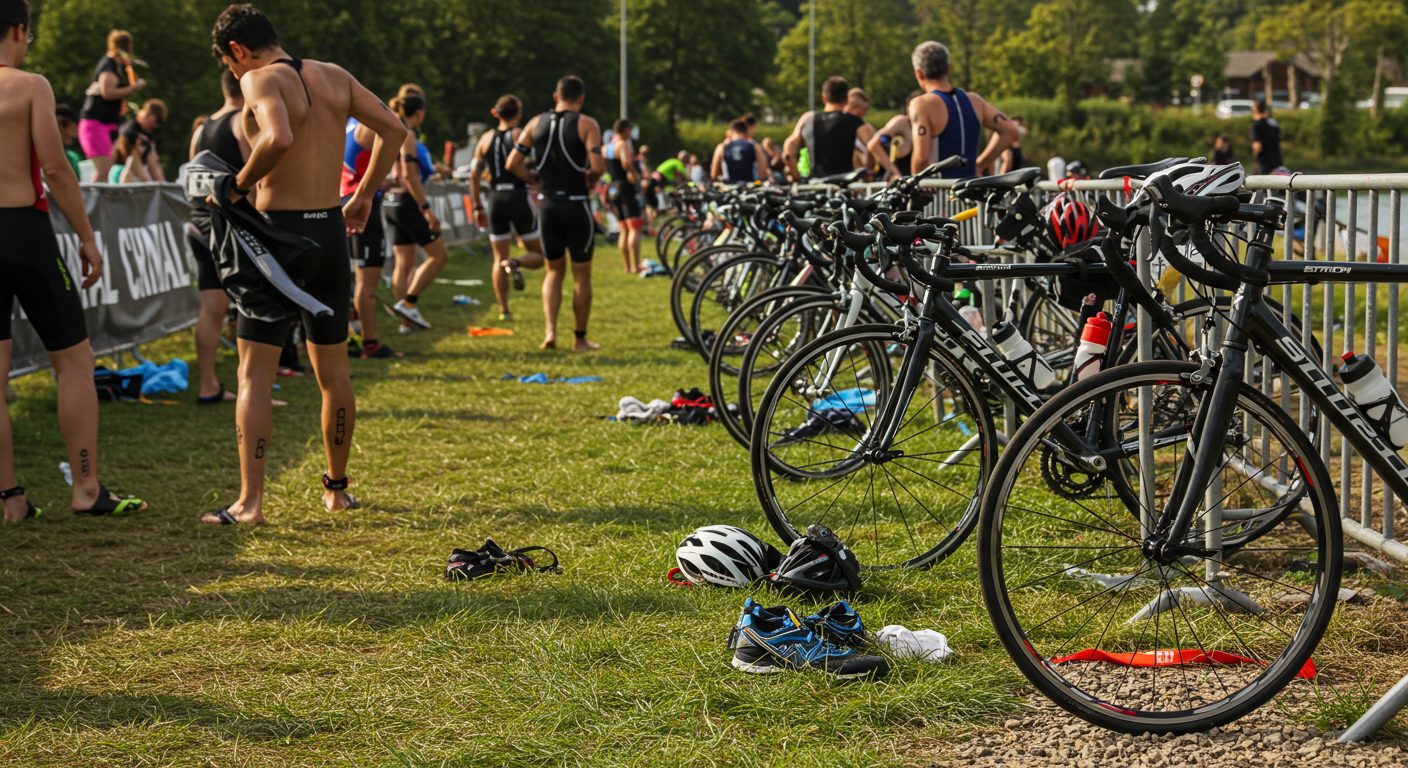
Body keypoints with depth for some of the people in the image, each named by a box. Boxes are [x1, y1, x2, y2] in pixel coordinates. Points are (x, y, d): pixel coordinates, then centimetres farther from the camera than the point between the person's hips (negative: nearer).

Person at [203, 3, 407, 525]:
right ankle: (337, 488, 26)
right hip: (330, 233, 6)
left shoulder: (261, 80, -10)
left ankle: (250, 502, -9)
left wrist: (240, 185, -15)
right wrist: (364, 195, 16)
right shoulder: (334, 77, 10)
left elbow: (278, 137, -29)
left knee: (255, 374, -3)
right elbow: (393, 128, 12)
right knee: (333, 371, 16)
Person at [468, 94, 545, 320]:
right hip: (519, 197, -4)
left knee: (499, 258, 11)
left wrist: (477, 207, 16)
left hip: (496, 201, 4)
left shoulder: (486, 138, 9)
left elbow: (474, 176, 11)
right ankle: (515, 263, -26)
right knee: (537, 255, 7)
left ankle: (503, 310, 6)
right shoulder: (521, 135, -2)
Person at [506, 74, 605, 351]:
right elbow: (598, 166, -19)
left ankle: (550, 331, 1)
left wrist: (537, 180, 14)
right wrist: (592, 178, 2)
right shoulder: (587, 124, -6)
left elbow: (513, 164, 2)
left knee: (554, 271, 16)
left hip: (547, 204, 4)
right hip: (577, 205, -4)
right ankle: (580, 338, 13)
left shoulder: (536, 123, 6)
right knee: (581, 275, 7)